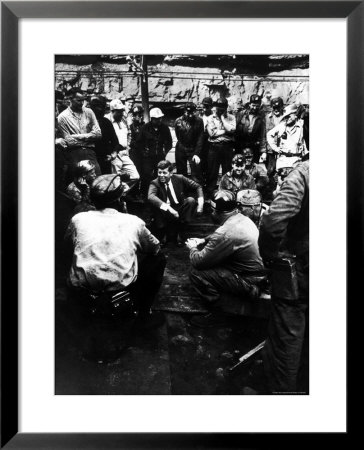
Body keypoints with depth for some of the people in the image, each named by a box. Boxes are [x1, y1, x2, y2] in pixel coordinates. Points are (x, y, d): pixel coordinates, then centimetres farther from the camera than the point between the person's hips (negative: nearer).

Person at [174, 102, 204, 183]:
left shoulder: (199, 121, -5)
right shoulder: (178, 121, -1)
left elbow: (200, 138, -6)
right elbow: (178, 137, 6)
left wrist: (197, 153, -12)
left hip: (193, 150, -2)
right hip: (180, 150, 2)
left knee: (196, 175, -6)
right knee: (181, 174, 8)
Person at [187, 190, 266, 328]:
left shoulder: (226, 233, -29)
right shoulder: (243, 218, 0)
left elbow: (198, 261, -20)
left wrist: (193, 248, 0)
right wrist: (203, 240, 12)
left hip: (249, 284, -10)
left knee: (196, 273, -17)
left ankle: (216, 314, 3)